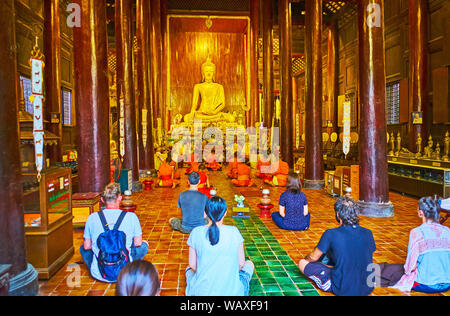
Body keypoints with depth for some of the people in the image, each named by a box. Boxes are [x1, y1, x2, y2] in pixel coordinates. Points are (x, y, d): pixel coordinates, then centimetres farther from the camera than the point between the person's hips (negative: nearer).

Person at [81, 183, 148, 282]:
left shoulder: (92, 217, -7)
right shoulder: (131, 217, -10)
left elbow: (87, 247, 2)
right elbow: (137, 243, 0)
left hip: (99, 275, 2)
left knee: (83, 247, 29)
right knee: (144, 245, 23)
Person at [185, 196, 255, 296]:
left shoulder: (196, 233, -9)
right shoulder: (234, 232, -11)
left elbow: (193, 265, 0)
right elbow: (240, 264, -2)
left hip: (201, 292, 2)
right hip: (231, 292, -1)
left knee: (189, 269, 35)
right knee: (249, 264, 27)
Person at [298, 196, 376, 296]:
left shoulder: (331, 234, -19)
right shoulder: (368, 233, -6)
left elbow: (313, 257, -5)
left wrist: (306, 259, 20)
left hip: (343, 290, -5)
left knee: (302, 263, 5)